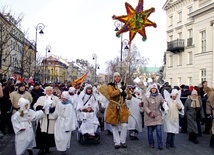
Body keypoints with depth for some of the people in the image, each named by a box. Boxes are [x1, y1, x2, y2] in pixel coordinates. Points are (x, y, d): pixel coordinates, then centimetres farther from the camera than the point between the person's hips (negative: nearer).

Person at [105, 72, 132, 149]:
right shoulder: (110, 86, 0)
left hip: (123, 108, 2)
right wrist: (120, 90, -20)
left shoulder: (124, 86, 11)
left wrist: (126, 95, -9)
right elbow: (111, 94, -20)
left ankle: (123, 141, 11)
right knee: (115, 126, 3)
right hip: (113, 108, -2)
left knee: (124, 125, -5)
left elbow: (130, 96, 13)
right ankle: (117, 142, 13)